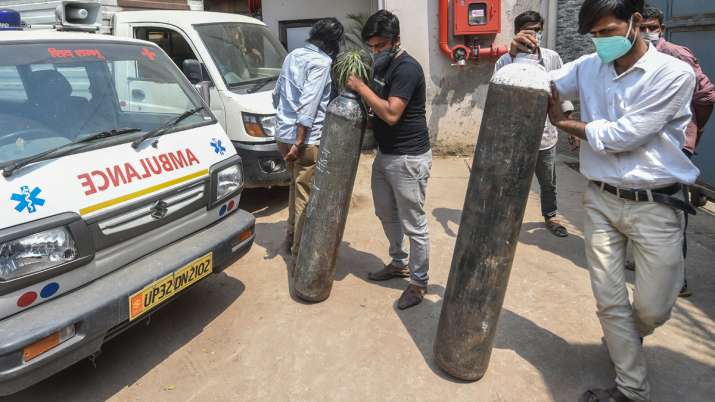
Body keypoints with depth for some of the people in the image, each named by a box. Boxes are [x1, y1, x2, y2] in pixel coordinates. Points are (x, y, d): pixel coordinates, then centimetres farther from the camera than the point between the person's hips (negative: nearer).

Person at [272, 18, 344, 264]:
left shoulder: (293, 55, 13)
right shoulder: (321, 62, -12)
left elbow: (276, 94, 21)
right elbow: (309, 104, -22)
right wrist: (299, 142, -22)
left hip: (283, 134, 9)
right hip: (306, 140, -9)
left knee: (297, 186, 25)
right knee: (306, 196, -1)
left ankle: (292, 236, 37)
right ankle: (299, 253, 4)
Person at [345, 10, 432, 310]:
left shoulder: (407, 68, -18)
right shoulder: (382, 65, 10)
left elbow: (391, 113, -27)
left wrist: (361, 87, -19)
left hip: (408, 158, -10)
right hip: (384, 154, 10)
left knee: (414, 224, 1)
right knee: (386, 214, 20)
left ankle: (419, 282, 15)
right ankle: (400, 263, 39)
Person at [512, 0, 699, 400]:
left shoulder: (674, 73, -13)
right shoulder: (588, 67, 2)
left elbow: (623, 136, -18)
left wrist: (565, 123, -6)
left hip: (656, 205, -3)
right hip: (601, 201, 4)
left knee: (652, 309, 6)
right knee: (609, 301, 6)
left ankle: (626, 338, 42)